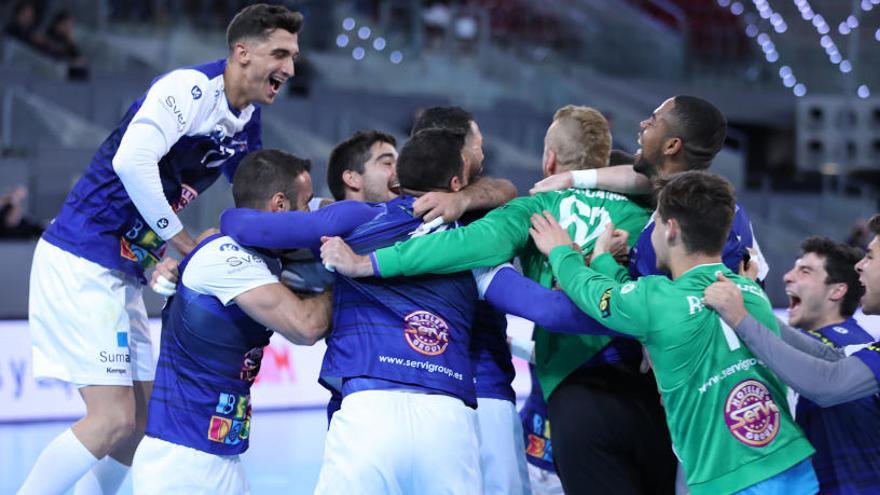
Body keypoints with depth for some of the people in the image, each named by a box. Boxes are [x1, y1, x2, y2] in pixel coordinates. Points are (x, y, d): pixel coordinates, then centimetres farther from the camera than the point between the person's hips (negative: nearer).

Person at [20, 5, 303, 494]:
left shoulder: (247, 120, 10)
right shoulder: (190, 88, -17)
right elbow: (132, 160, -32)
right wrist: (182, 240, -22)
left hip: (123, 276, 9)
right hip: (80, 263, -9)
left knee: (143, 422, 11)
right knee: (113, 420, -13)